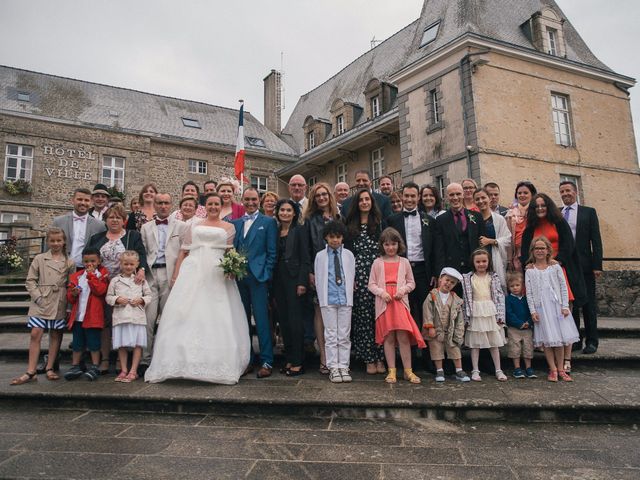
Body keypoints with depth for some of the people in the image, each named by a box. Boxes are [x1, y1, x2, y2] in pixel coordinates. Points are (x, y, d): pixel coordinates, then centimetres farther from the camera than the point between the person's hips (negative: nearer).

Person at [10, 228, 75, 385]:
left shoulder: (69, 263, 6)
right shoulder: (39, 259, 5)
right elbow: (30, 280, 4)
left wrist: (70, 296, -7)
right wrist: (37, 297, -6)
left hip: (59, 303, 1)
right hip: (41, 302, -1)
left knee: (55, 335, 7)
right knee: (35, 334, -6)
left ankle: (49, 368, 17)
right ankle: (30, 372, -1)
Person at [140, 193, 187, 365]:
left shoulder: (181, 226, 9)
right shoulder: (146, 227, 17)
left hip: (170, 274, -1)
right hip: (150, 274, 2)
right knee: (148, 317, -2)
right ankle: (145, 358, 7)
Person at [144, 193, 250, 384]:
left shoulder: (229, 227, 15)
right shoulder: (194, 225, 18)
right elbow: (183, 251, 13)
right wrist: (175, 275, 3)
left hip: (217, 276, -1)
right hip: (193, 273, 1)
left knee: (217, 317, -6)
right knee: (186, 315, -5)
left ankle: (218, 365, 1)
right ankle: (183, 361, 0)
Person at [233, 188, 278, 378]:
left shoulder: (268, 222, 3)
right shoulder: (235, 223, 16)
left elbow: (272, 252, -2)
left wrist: (266, 275, -9)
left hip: (258, 277, -5)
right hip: (239, 277, 5)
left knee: (261, 319, -4)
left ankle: (266, 362, 3)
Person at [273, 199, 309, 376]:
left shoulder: (299, 230, -3)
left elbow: (305, 259, -7)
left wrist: (302, 282, -14)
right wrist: (271, 282, 8)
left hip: (294, 278, -6)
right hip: (278, 279, 6)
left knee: (295, 319, -4)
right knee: (283, 319, 8)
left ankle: (298, 362, 4)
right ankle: (289, 359, 18)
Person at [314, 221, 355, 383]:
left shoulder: (348, 255, 8)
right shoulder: (320, 256, 5)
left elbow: (352, 277, 8)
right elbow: (318, 279, 5)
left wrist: (349, 296, 3)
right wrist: (321, 298, 1)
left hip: (345, 299, 1)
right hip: (327, 300, -1)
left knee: (344, 335, 4)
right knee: (331, 335, 1)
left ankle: (343, 367, 11)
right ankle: (333, 367, 8)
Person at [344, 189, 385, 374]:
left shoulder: (379, 222, 11)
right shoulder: (350, 225, 13)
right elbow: (347, 250, 9)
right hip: (358, 273, 1)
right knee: (362, 314, -1)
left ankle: (380, 358, 5)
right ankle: (369, 359, 7)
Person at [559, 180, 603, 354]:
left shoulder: (589, 212, 5)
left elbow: (596, 240, 0)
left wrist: (597, 265, -7)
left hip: (584, 265, -2)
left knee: (588, 304, 4)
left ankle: (591, 341, 13)